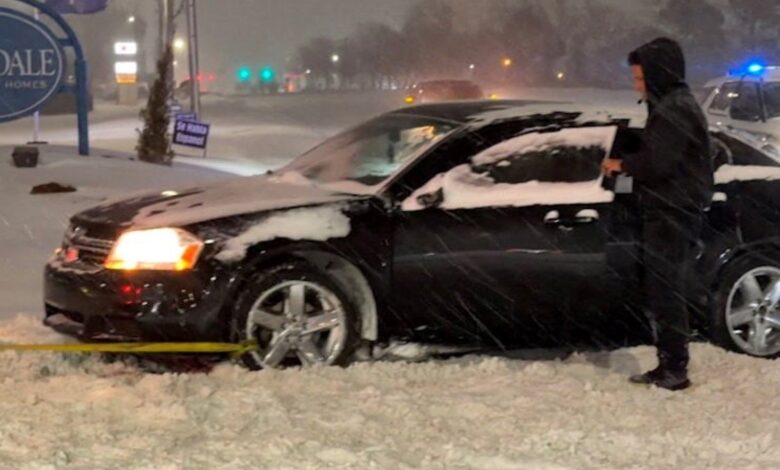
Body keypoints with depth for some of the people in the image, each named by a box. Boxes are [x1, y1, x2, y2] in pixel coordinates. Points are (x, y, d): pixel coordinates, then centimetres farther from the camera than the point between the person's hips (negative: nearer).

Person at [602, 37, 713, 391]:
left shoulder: (675, 110, -16)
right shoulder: (672, 106, 17)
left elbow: (657, 162, -23)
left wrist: (623, 164, -8)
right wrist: (628, 165, 5)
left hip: (672, 216, -11)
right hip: (667, 212, 11)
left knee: (665, 294, -7)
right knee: (658, 291, 15)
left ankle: (675, 372, -2)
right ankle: (668, 367, 23)